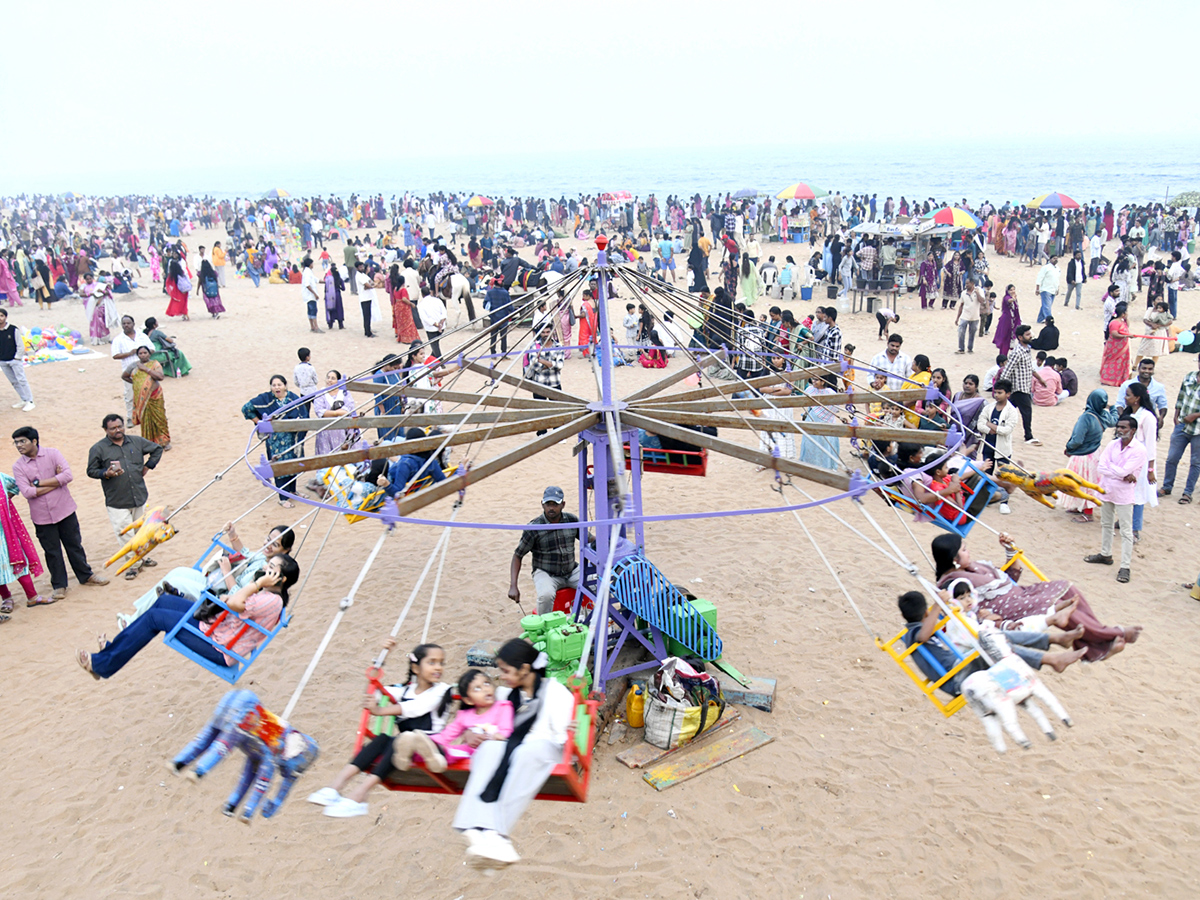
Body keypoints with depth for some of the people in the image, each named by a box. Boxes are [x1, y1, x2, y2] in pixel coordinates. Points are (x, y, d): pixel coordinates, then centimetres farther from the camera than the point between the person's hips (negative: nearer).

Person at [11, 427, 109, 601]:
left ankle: (86, 575, 30)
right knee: (52, 552, 8)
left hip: (64, 510, 0)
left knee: (74, 545, 13)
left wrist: (39, 483, -17)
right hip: (41, 516, 0)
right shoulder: (18, 467, -4)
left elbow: (68, 475, -18)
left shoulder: (52, 454, -6)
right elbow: (26, 492, -16)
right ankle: (59, 585, 22)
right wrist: (56, 481, -15)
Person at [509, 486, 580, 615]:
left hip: (572, 571, 4)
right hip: (546, 573, -4)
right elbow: (517, 556, -6)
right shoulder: (534, 528, -11)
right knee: (546, 595, -37)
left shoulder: (572, 520, 0)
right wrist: (513, 586, -16)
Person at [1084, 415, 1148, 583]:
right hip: (1107, 489, 6)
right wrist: (1123, 475, -16)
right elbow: (1100, 467, -9)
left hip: (1124, 494, -6)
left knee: (1126, 531, -1)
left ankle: (1125, 566, 3)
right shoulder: (1112, 444, 1)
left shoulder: (1139, 450, -16)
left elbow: (1123, 471, -24)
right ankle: (1105, 555, 38)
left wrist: (1110, 466, -6)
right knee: (1106, 524, 21)